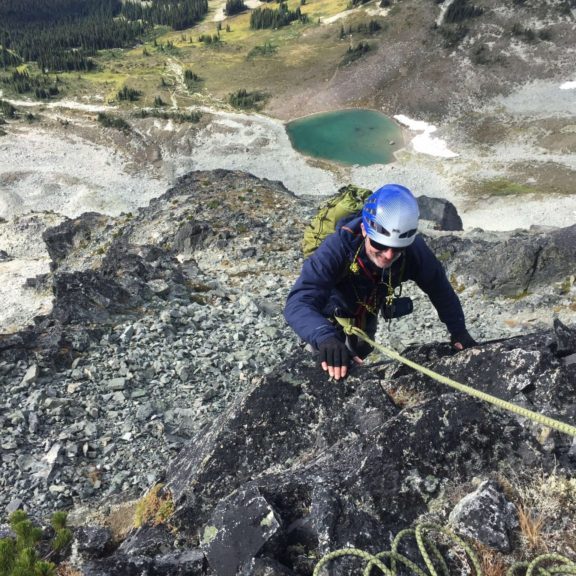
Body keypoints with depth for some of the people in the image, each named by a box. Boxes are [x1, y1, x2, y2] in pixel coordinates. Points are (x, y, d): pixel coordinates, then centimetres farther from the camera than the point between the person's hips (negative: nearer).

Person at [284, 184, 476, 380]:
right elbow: (298, 303, -56)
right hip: (331, 311, -3)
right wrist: (325, 338, -74)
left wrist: (458, 331, -16)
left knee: (361, 355, 25)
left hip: (367, 312, 3)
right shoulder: (336, 249, -46)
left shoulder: (414, 251, -35)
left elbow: (440, 288, -15)